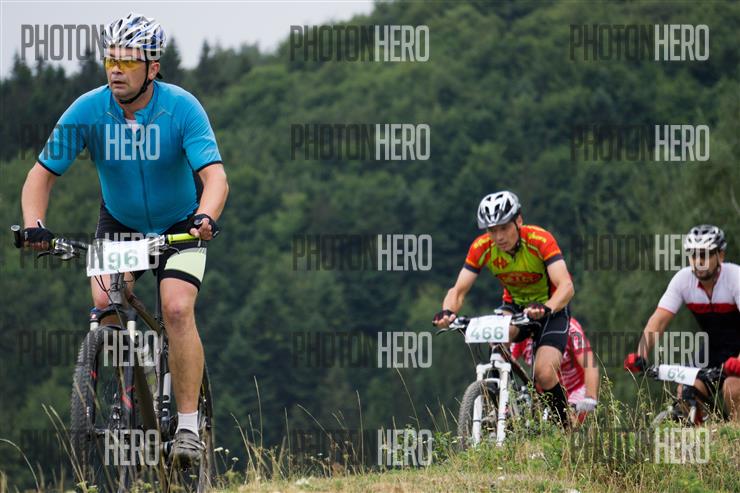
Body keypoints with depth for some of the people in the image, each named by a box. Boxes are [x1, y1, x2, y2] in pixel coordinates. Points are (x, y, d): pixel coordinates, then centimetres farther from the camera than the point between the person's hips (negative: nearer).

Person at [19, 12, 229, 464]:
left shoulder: (182, 108, -25)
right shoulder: (88, 110, -20)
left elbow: (214, 175, -34)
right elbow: (43, 172, -16)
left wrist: (205, 216, -55)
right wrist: (34, 224, -34)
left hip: (180, 224, -2)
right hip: (120, 223, 2)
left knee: (177, 309, -21)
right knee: (104, 302, -20)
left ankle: (189, 425, -14)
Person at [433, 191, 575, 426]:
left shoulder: (540, 240, -28)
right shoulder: (482, 247, -18)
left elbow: (566, 286, -37)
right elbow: (459, 290, -19)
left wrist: (545, 308, -58)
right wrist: (447, 312, -42)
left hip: (550, 309, -3)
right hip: (515, 305, 3)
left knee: (544, 376, -24)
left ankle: (565, 428, 3)